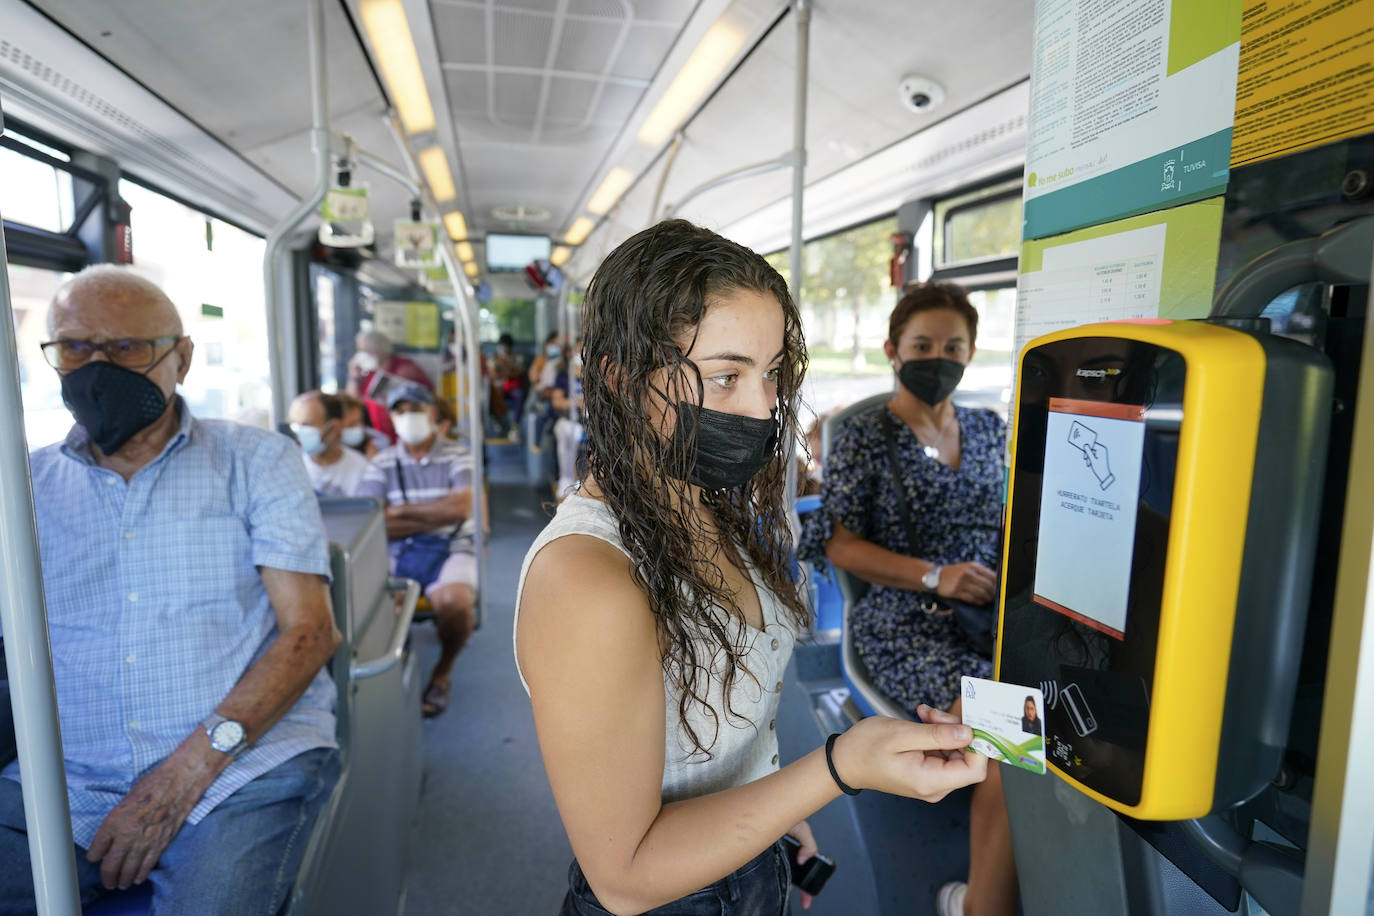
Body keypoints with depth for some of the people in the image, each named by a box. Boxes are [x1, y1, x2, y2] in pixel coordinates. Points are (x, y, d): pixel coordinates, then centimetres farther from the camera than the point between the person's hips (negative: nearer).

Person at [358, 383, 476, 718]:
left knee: (455, 602, -33)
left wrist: (402, 511, -3)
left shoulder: (458, 456, 6)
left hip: (448, 548, -2)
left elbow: (461, 508, -10)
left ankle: (442, 673, 1)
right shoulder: (382, 464, 10)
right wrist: (438, 516, -6)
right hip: (395, 552, 2)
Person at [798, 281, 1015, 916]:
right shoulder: (864, 437, 0)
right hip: (907, 627, -5)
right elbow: (839, 543, -5)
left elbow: (1007, 518, 22)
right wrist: (934, 577, -16)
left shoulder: (988, 429, 16)